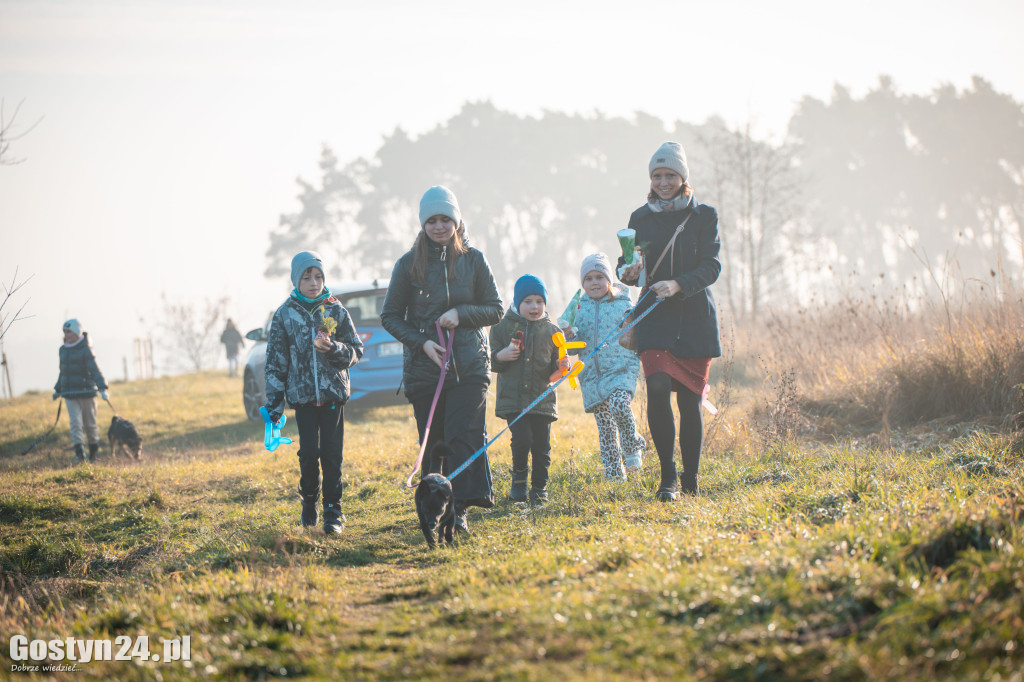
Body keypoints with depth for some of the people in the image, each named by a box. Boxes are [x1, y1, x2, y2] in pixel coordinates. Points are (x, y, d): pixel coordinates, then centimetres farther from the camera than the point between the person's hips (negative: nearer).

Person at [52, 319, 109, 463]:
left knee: (90, 423, 7)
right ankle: (80, 454, -14)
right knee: (75, 423, -8)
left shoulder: (85, 350, -9)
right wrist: (58, 389, 26)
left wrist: (102, 388, -27)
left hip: (86, 391, -4)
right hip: (70, 393, 4)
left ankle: (94, 449, 28)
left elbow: (95, 370, -17)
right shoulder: (63, 350, 9)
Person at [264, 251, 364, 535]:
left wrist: (332, 348, -16)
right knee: (309, 452, -4)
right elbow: (275, 362, 5)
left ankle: (333, 511, 6)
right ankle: (309, 501, 19)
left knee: (332, 453, -2)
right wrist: (274, 402, 1)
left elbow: (356, 351, 4)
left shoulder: (336, 311, 4)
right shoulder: (284, 315, 3)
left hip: (333, 393, 0)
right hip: (302, 394, 0)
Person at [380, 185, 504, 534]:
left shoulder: (473, 260, 4)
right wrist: (422, 342, -8)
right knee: (433, 443, 2)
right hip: (424, 368, 1)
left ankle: (459, 511, -15)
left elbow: (495, 309, 8)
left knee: (464, 436, -13)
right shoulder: (409, 264, 4)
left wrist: (461, 314, -10)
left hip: (469, 366, -1)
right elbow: (390, 315, 7)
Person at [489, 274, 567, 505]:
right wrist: (502, 356, -14)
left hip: (542, 398, 2)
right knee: (522, 439, -16)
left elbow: (553, 374, 12)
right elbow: (492, 364, 7)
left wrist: (561, 368, -10)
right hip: (512, 398, -2)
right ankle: (519, 476, 12)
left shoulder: (551, 331, 9)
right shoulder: (503, 327, 4)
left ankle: (539, 487, 16)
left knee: (542, 445, -1)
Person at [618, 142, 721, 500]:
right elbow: (627, 265, 10)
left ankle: (690, 481, 15)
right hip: (654, 318, 1)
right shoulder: (640, 218, 10)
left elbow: (711, 267, -6)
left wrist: (677, 285, -23)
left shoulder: (704, 216, 3)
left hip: (695, 318, -1)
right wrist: (629, 272, -14)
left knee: (689, 399, 1)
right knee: (657, 389, -18)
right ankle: (668, 476, -9)